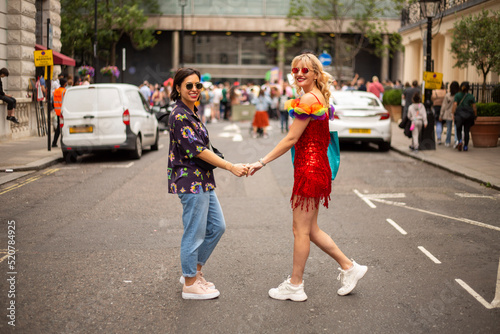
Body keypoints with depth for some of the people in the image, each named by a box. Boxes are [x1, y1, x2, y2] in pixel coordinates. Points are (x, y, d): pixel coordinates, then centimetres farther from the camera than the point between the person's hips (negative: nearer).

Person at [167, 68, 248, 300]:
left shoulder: (191, 113, 14)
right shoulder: (179, 117, -17)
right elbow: (198, 150, -21)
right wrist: (231, 167, -20)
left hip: (202, 181, 10)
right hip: (190, 182, -10)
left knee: (217, 227, 14)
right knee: (194, 234, 0)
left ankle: (193, 272, 27)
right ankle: (190, 285, 14)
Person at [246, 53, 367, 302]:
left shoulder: (308, 99, -15)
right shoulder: (319, 97, 14)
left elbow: (291, 138, -16)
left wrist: (262, 162, -12)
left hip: (309, 169, -10)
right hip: (316, 167, 10)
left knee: (301, 230, 2)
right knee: (310, 229, 17)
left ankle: (295, 286, 14)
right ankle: (349, 268, 24)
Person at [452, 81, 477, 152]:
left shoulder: (457, 95, -1)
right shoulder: (471, 96, 1)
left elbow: (455, 105, -11)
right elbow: (474, 108, -1)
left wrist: (453, 114, -10)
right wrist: (475, 116, 9)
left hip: (459, 115, -1)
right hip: (468, 116, 1)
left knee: (459, 130, 13)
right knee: (466, 131, 9)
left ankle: (460, 141, -14)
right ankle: (465, 146, 10)